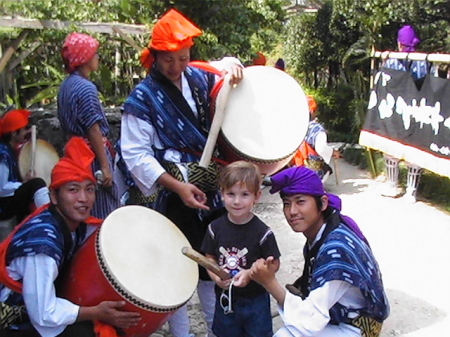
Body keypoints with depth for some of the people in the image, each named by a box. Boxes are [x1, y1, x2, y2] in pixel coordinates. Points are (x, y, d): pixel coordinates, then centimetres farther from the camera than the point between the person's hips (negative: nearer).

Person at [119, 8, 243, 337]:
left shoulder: (200, 78, 5)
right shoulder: (142, 98, -10)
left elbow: (225, 64, 26)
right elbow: (135, 155, -15)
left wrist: (232, 66, 0)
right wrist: (177, 186, -23)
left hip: (210, 189, 5)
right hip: (172, 198, -5)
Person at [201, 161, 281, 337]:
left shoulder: (263, 232, -19)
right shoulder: (215, 228, -9)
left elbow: (274, 264, -11)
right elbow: (210, 258, 1)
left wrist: (250, 273, -25)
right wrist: (215, 276, -17)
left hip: (255, 300, -3)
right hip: (225, 298, 3)